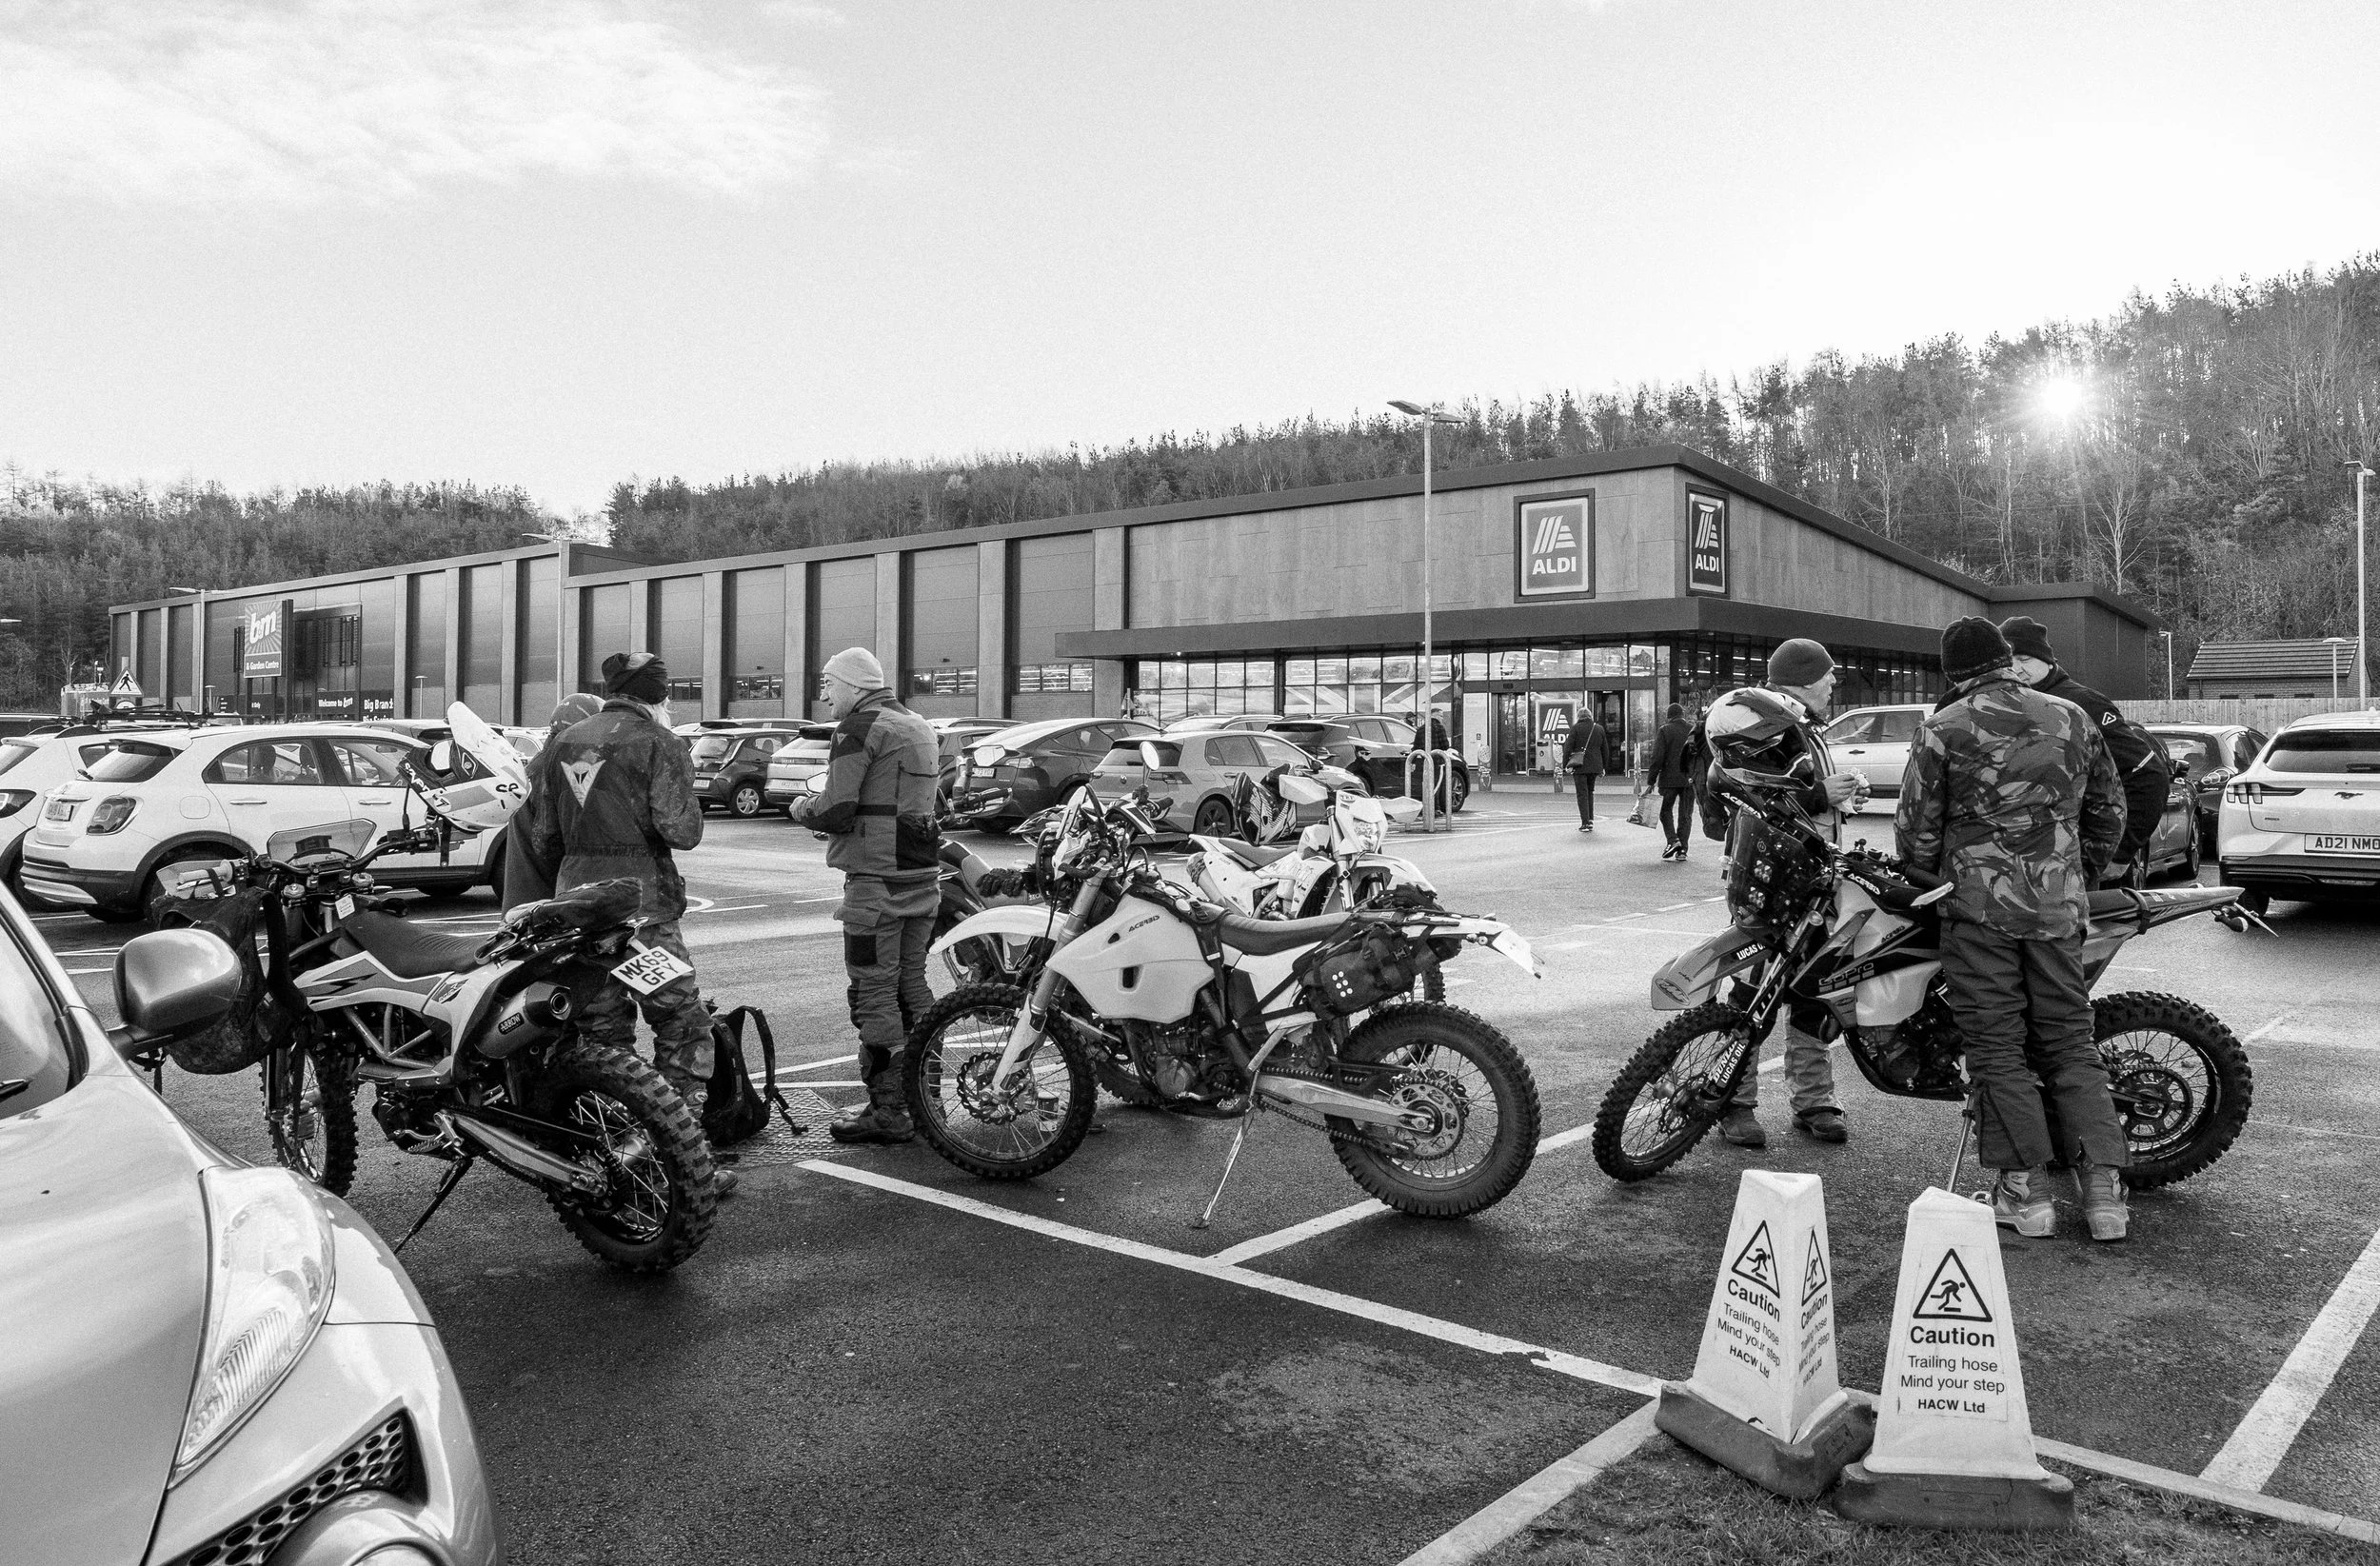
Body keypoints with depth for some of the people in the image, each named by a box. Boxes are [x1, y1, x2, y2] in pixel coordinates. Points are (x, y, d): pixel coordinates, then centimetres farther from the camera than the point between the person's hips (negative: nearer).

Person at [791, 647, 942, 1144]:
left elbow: (837, 810, -17)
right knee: (911, 985, 15)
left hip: (877, 879, -9)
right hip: (923, 874, 9)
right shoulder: (919, 728, 18)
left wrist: (803, 809, 4)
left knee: (874, 991, -4)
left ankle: (888, 1109, -2)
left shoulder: (859, 728, -9)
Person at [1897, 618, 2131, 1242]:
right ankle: (2104, 1190, 9)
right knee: (2071, 1043, 11)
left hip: (1981, 905, -4)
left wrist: (1927, 875, 14)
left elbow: (1916, 827, -4)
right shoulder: (2073, 720, 8)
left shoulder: (1942, 729, -6)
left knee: (1997, 1048, 3)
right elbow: (2109, 810, 15)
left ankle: (2024, 1190, 6)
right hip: (2060, 907, 4)